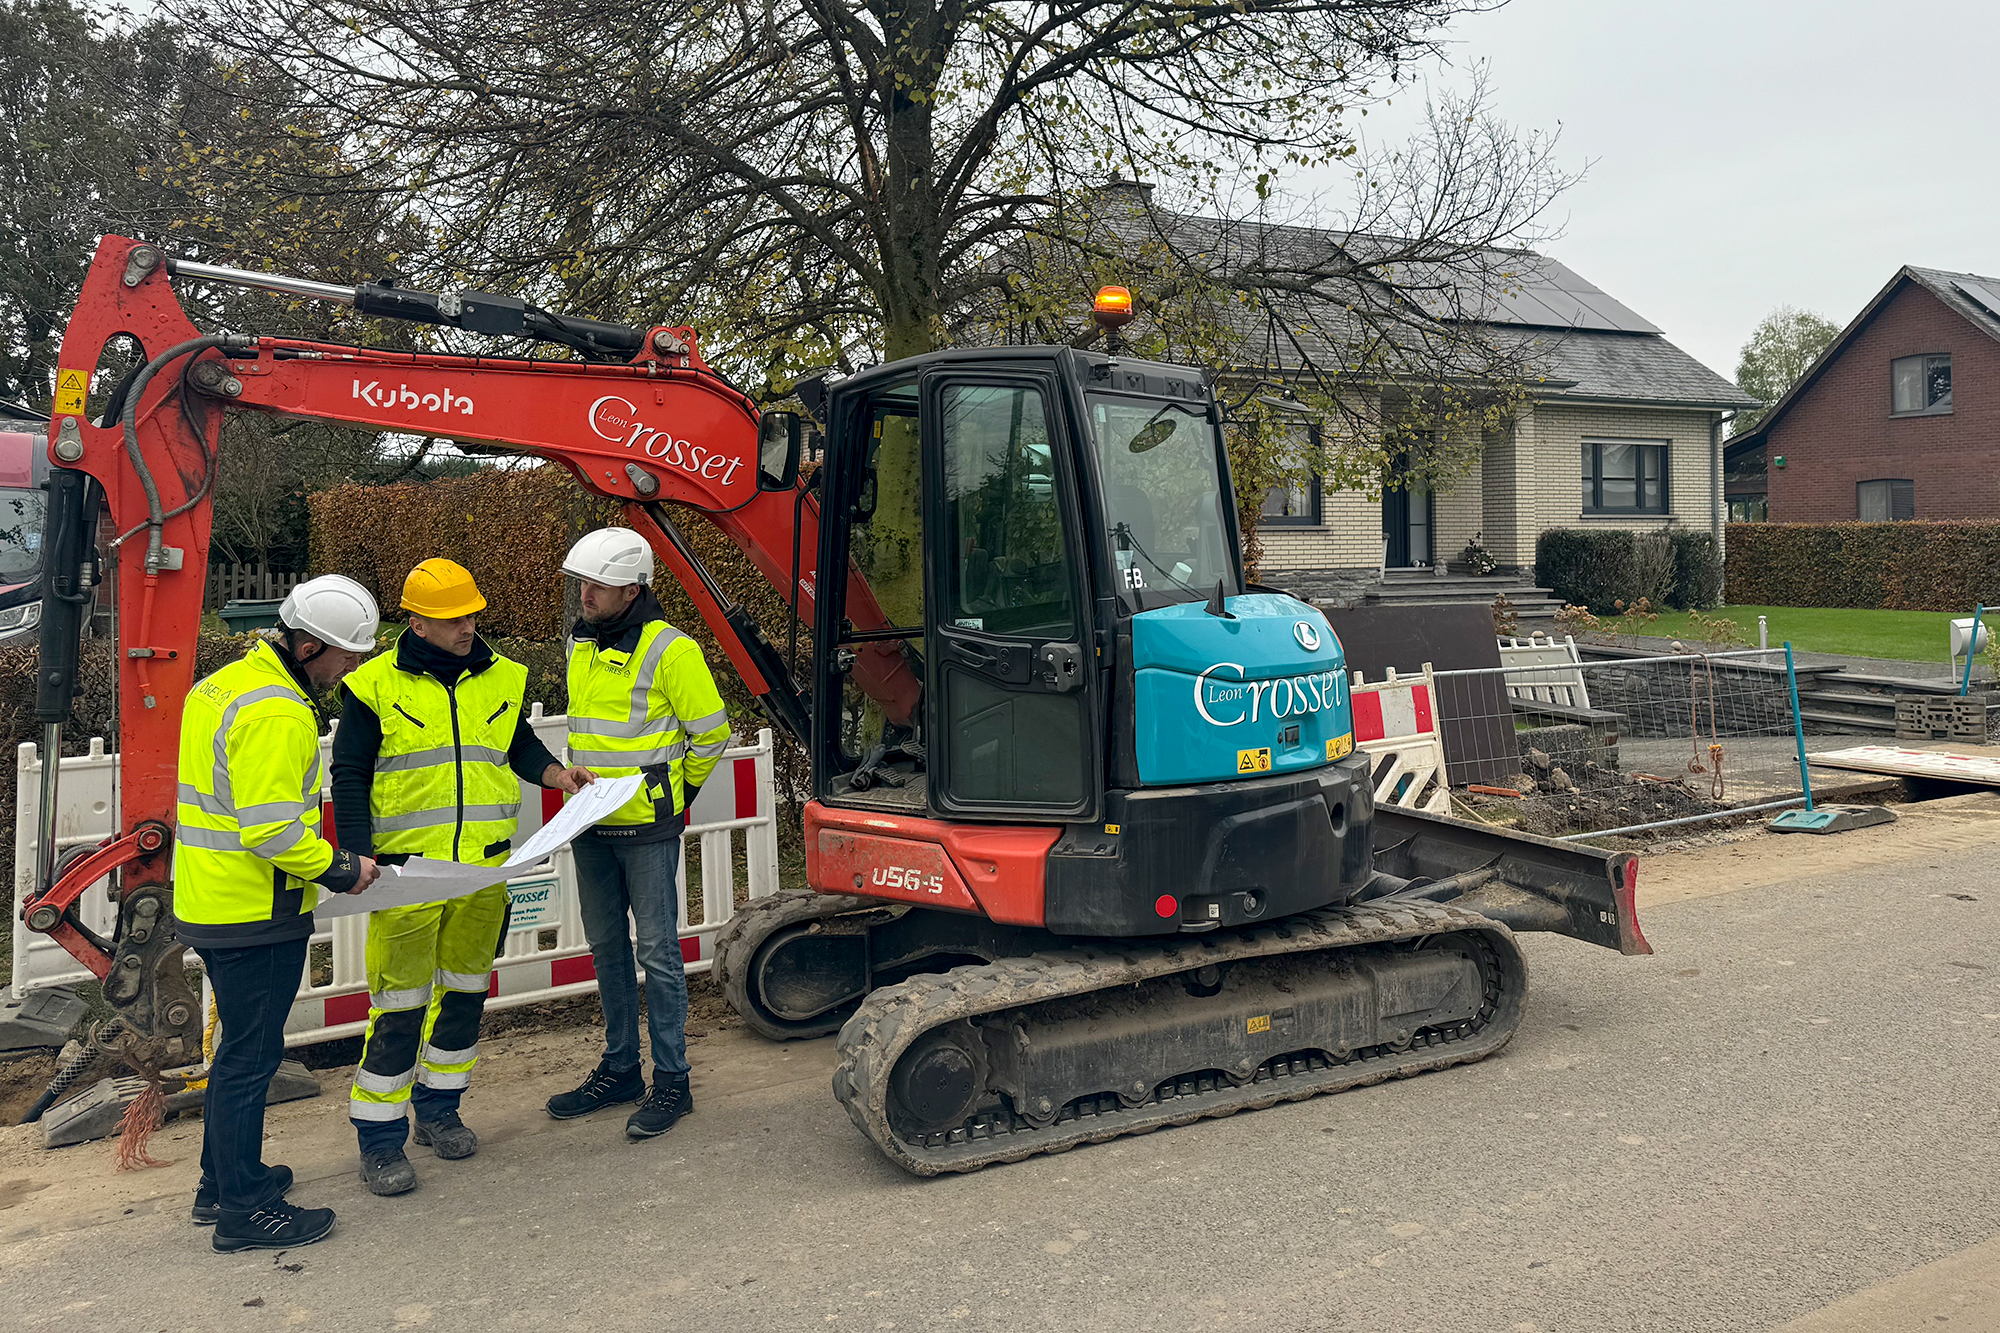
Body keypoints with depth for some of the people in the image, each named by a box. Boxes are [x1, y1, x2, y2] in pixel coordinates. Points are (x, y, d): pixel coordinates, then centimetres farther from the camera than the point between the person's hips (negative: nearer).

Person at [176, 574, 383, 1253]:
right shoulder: (276, 715, -24)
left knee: (241, 1047, 22)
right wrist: (341, 870, -14)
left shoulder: (226, 683, 10)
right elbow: (273, 832, -27)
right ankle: (245, 1210, 14)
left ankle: (223, 1179, 36)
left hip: (212, 904, 10)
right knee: (250, 1056, 1)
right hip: (255, 915, -10)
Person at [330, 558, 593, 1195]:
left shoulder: (501, 678, 7)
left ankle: (438, 1108, 33)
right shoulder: (376, 687, -5)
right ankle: (380, 1139, 11)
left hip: (484, 871, 5)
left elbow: (517, 742, 21)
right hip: (407, 874, -4)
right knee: (398, 1003, -2)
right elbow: (349, 774, -3)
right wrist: (357, 854, -13)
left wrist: (553, 771, 1)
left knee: (465, 989, 15)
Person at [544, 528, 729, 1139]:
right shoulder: (580, 645, 10)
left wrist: (676, 792, 2)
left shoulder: (669, 650, -13)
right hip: (590, 826, 7)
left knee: (657, 952, -1)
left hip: (647, 829, -7)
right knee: (607, 948, 15)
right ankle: (619, 1068, 27)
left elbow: (712, 732, -8)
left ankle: (671, 1079, 9)